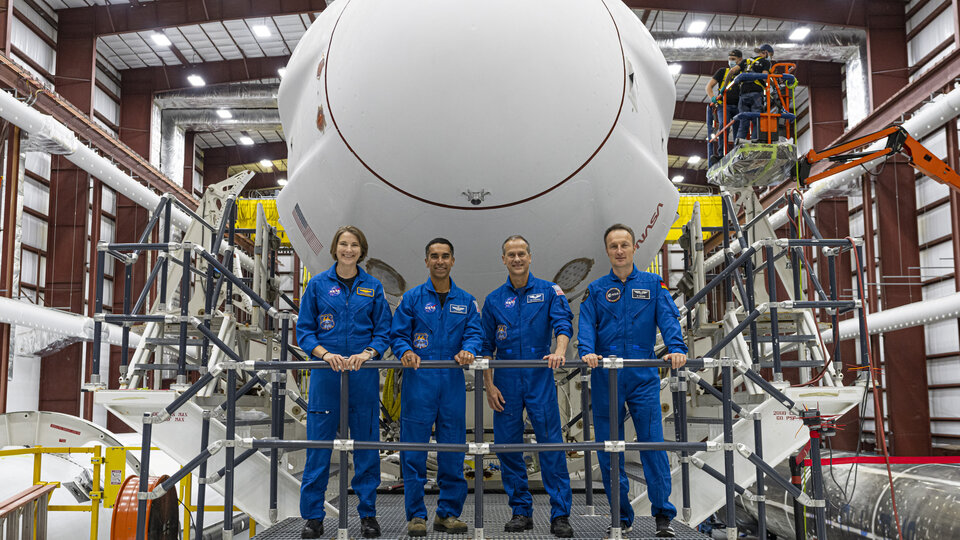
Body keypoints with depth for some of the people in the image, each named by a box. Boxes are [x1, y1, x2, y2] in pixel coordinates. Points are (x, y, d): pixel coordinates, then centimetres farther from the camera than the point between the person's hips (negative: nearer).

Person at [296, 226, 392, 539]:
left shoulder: (373, 287, 7)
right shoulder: (318, 284, 5)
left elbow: (384, 332, 6)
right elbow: (304, 330, 3)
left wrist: (367, 354, -12)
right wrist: (325, 354, -13)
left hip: (363, 373, 1)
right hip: (326, 372, -1)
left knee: (366, 443, 5)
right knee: (319, 444, 1)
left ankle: (368, 514, 16)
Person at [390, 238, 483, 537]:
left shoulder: (466, 301, 13)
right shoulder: (412, 298, 7)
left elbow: (474, 333, 4)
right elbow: (398, 334, 3)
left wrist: (468, 350, -17)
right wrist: (405, 351, -17)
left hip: (452, 380, 2)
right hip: (419, 379, -2)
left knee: (453, 452, 4)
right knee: (414, 451, -2)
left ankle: (448, 513, 15)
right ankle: (416, 515, 7)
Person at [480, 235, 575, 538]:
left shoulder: (548, 291, 6)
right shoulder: (494, 300, 11)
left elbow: (563, 322, -9)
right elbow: (486, 346, 12)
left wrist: (559, 351, -29)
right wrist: (488, 385, 3)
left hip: (540, 378, -2)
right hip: (506, 380, 3)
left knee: (551, 444, -6)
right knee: (507, 445, 3)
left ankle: (560, 515, 0)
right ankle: (521, 512, 15)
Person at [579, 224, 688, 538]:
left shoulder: (653, 284, 10)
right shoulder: (596, 289, 12)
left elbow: (668, 318, -2)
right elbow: (586, 324, 0)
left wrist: (676, 348, -20)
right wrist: (587, 352, -20)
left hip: (643, 376, -1)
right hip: (606, 377, 1)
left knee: (653, 443, -5)